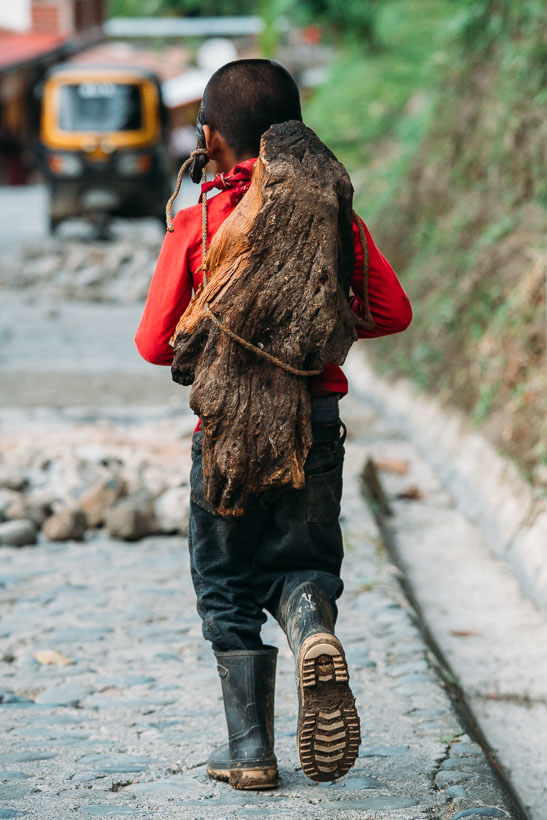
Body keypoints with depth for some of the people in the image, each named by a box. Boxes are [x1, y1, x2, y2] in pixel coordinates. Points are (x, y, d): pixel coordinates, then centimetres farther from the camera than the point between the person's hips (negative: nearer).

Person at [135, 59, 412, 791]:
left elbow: (155, 344, -3)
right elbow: (393, 312, 4)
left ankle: (250, 749, 8)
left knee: (228, 586, 10)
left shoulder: (197, 226, -5)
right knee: (302, 560, 15)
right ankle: (315, 635, -20)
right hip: (315, 419, 2)